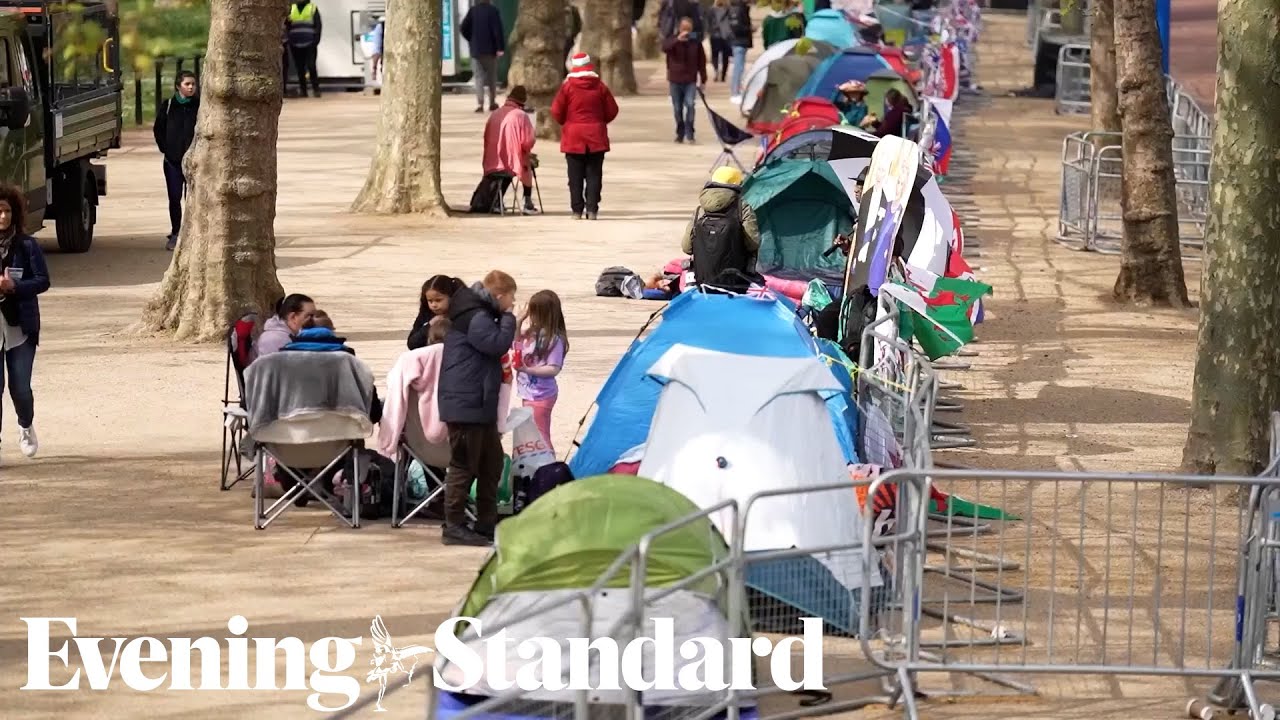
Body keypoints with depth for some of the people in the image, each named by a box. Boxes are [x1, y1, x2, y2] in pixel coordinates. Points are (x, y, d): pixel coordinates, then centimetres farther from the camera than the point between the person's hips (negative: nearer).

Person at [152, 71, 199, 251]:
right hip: (173, 160, 2)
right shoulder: (168, 106, 3)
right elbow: (158, 130, 11)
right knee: (174, 198, 4)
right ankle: (175, 234, 12)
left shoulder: (200, 106, -1)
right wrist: (166, 149, 2)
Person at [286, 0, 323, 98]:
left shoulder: (313, 8, 5)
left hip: (309, 44, -3)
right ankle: (303, 90, 9)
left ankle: (316, 89, -4)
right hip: (295, 45, 3)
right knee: (300, 68, 4)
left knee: (311, 66, -10)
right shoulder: (291, 9, 13)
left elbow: (318, 26, 0)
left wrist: (316, 40, -10)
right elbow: (287, 26, 14)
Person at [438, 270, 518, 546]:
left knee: (492, 462, 16)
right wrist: (508, 318, -13)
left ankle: (486, 524, 22)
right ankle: (454, 527, -3)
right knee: (464, 466, -7)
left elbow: (495, 347, 22)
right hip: (466, 405, -11)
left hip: (481, 406, 11)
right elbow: (498, 344, -24)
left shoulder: (480, 315, 17)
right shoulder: (476, 318, -16)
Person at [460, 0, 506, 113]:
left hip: (476, 50, 1)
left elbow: (464, 28, 1)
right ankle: (492, 103, 17)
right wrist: (500, 48, -12)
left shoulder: (472, 11, -1)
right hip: (490, 50, -1)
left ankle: (480, 104, -11)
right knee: (492, 76, 14)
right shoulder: (493, 11, -9)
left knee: (479, 77, 2)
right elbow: (498, 30, -13)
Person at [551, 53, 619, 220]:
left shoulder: (567, 87, -5)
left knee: (576, 176, 4)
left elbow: (556, 112, -5)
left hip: (573, 138, -1)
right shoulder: (600, 87, 0)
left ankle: (577, 210, 1)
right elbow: (612, 111, 3)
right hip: (596, 138, 1)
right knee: (594, 175, 4)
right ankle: (592, 210, -3)